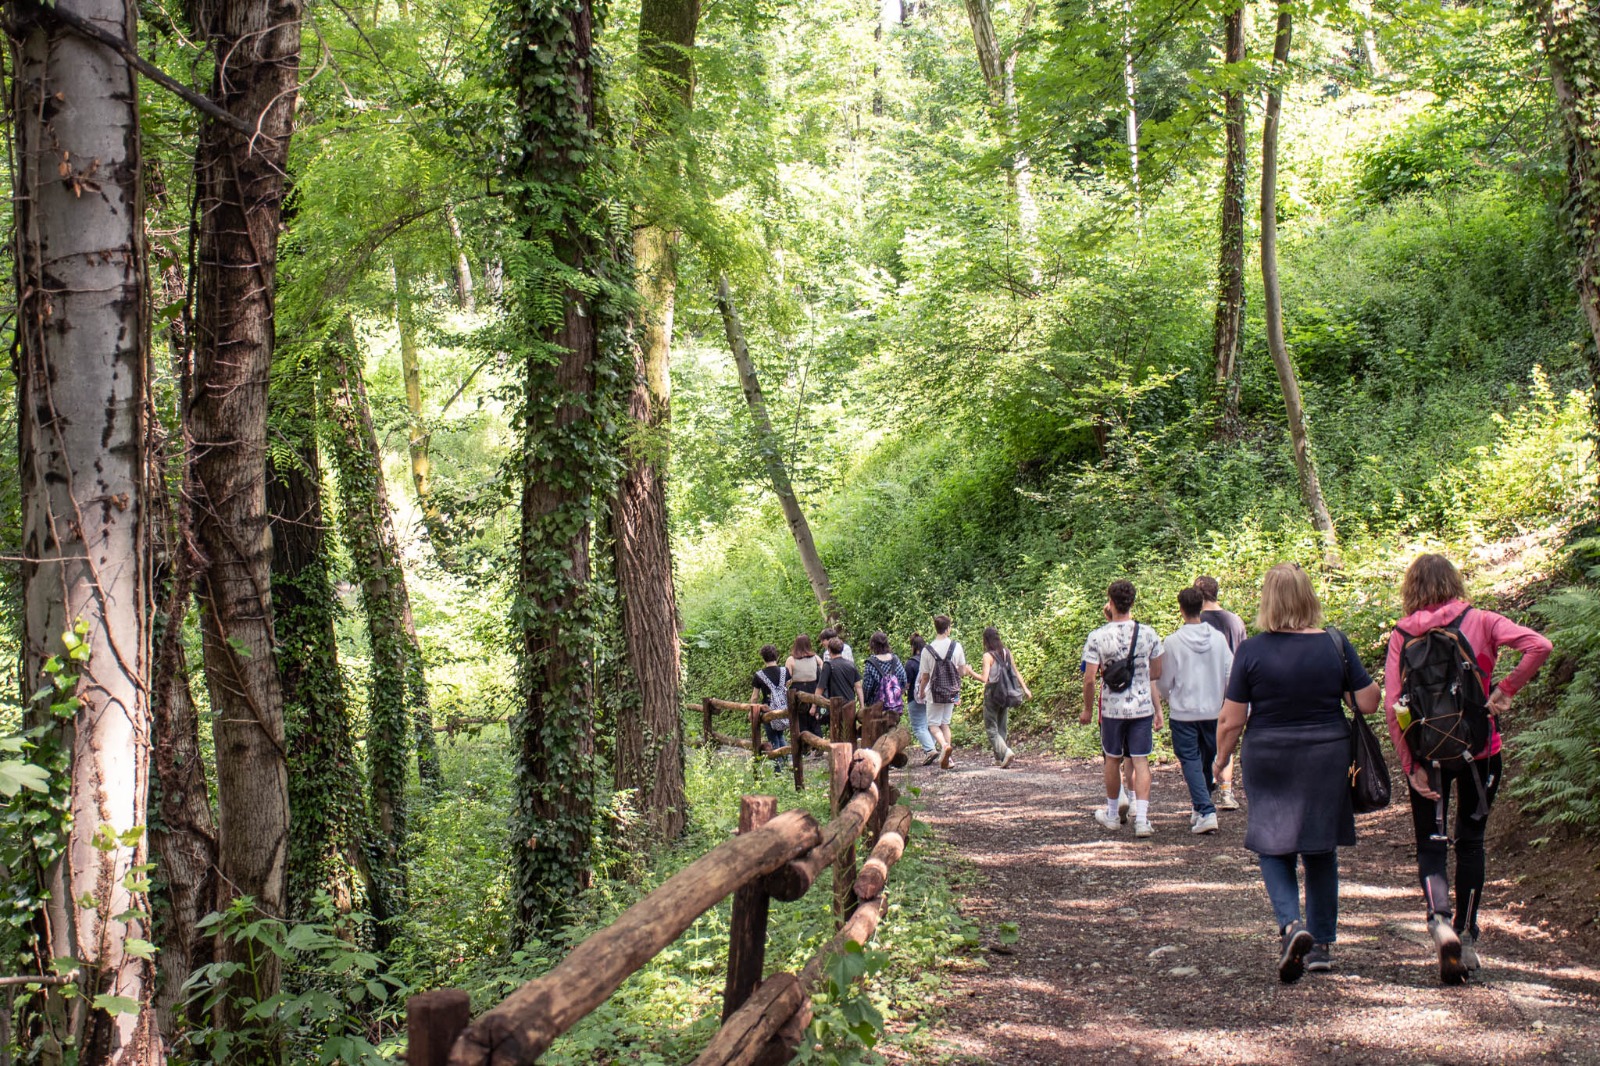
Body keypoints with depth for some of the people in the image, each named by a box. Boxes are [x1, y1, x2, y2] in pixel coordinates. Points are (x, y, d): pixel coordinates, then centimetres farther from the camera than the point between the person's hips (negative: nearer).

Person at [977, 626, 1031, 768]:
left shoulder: (988, 656, -13)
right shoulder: (1007, 653, 4)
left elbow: (985, 678, -20)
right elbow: (1016, 673, 9)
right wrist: (1025, 688, 17)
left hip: (992, 694, -6)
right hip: (1006, 694, 6)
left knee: (991, 728, -1)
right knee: (1001, 727, 17)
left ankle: (1005, 751, -21)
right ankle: (999, 757, 20)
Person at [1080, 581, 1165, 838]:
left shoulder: (1098, 637, -9)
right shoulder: (1148, 634, -2)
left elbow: (1089, 679, -9)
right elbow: (1156, 675, 5)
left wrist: (1087, 710, 5)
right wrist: (1158, 709, 14)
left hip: (1112, 709, -1)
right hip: (1143, 707, 1)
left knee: (1113, 760, 14)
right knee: (1141, 761, 1)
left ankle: (1112, 814, 28)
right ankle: (1141, 818, -8)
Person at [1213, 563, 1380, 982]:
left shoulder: (1252, 650, -10)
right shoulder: (1335, 644, -6)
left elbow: (1231, 720, -8)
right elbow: (1369, 703, -2)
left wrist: (1221, 758, 9)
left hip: (1269, 759, -2)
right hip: (1327, 759, 2)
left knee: (1273, 847, 10)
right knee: (1320, 849, 15)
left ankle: (1290, 925, -13)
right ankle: (1321, 944, 22)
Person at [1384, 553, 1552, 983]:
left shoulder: (1402, 636, -3)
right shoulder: (1479, 622, -4)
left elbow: (1392, 707, -9)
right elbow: (1539, 645, -18)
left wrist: (1411, 765, -5)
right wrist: (1506, 690, -9)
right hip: (1478, 749, 0)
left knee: (1430, 844, 9)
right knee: (1470, 841, 15)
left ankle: (1440, 919, -17)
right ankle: (1466, 938, 18)